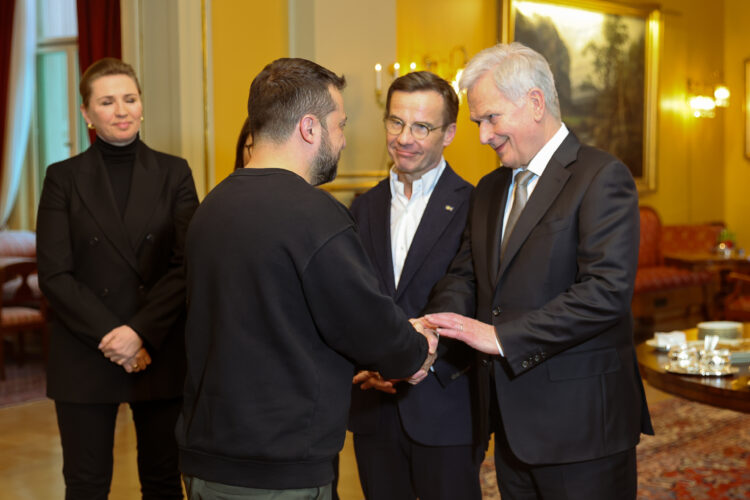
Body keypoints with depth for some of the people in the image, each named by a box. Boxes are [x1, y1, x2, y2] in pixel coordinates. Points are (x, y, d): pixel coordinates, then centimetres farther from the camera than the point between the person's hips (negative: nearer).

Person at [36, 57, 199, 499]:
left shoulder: (174, 173, 4)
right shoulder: (63, 178, 3)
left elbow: (188, 265, -4)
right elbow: (54, 275, -4)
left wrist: (141, 331, -15)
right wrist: (110, 337, -13)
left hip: (162, 354, 1)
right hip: (85, 358, 0)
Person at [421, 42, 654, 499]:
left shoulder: (602, 177, -13)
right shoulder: (491, 188, 14)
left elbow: (608, 291, -22)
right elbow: (465, 275, 11)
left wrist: (501, 336, -23)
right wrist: (430, 332, -11)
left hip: (581, 424, -7)